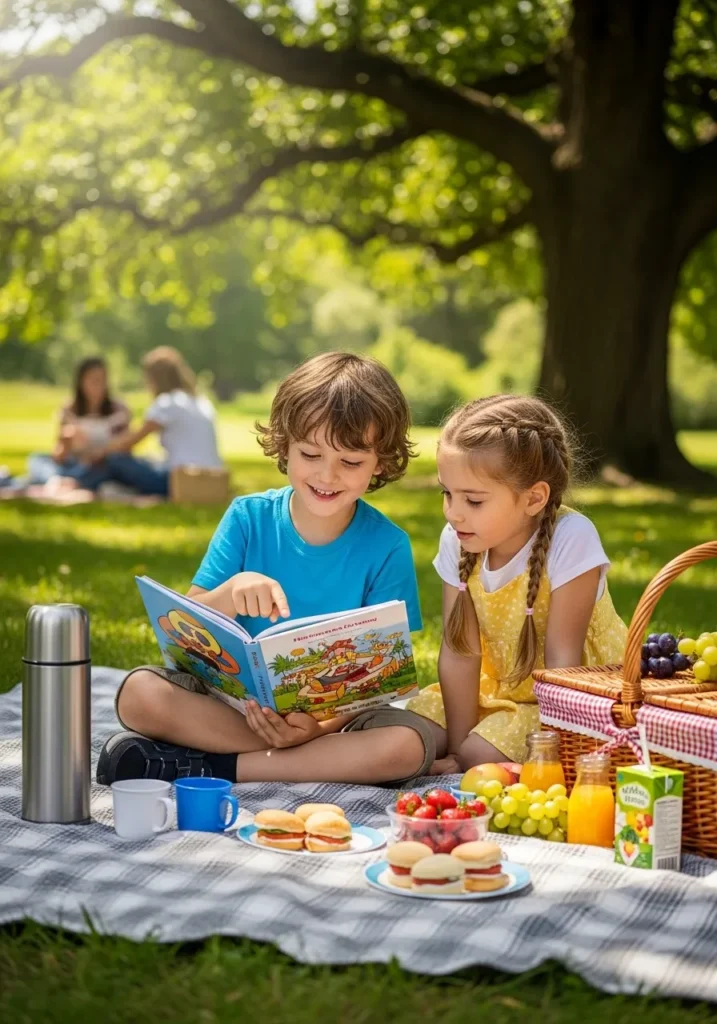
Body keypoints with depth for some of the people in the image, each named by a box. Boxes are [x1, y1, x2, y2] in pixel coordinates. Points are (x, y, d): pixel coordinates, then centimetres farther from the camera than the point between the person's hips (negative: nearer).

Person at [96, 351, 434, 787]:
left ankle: (208, 767, -25)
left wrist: (322, 724, -28)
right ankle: (320, 757, -20)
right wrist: (232, 591, -27)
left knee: (411, 743, -33)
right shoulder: (248, 517, -2)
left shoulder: (387, 547, -6)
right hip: (235, 699, 1)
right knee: (138, 692, -24)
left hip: (339, 712, -1)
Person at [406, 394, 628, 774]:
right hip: (498, 686, 5)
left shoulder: (570, 539, -28)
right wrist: (456, 751, -14)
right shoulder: (457, 542, -13)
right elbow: (460, 651, -13)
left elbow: (562, 658, -25)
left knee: (483, 757, -24)